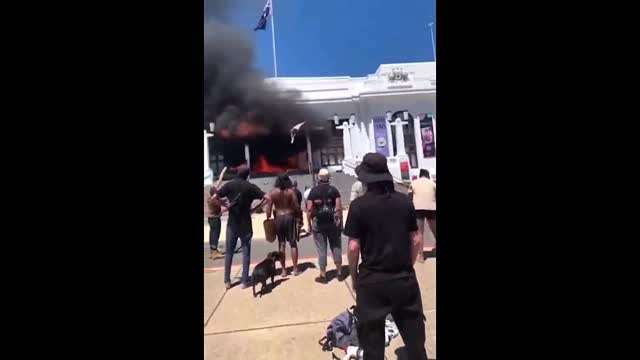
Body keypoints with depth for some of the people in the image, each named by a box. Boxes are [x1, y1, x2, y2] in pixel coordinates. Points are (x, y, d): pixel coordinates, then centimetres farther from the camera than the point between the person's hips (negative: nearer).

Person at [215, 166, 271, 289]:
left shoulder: (229, 185, -1)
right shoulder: (250, 187, -5)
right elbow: (267, 198, -13)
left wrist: (225, 204, 7)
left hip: (232, 223, 2)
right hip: (245, 224, -1)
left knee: (229, 252, 13)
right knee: (246, 252, 6)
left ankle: (227, 280, 17)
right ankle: (245, 281, 8)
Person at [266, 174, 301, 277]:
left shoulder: (273, 192, -1)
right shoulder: (291, 191, -5)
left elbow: (268, 208, -4)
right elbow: (296, 206, -9)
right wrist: (298, 217, 3)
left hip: (278, 218, 1)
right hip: (290, 217, -1)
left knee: (281, 244, 8)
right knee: (293, 244, 6)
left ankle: (284, 270, 10)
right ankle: (295, 269, 8)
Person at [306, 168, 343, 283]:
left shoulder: (313, 191, 0)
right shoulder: (334, 190, 0)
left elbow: (309, 209, -4)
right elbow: (339, 208, -6)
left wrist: (309, 225, 3)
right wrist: (341, 222, 1)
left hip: (318, 223, 0)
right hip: (333, 222, 0)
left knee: (321, 250, 5)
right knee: (336, 248, 10)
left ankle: (323, 275, 10)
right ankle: (339, 273, 17)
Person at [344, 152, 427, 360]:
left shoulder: (359, 205, -12)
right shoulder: (404, 201, -1)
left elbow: (353, 247, -13)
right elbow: (416, 240, 3)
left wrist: (354, 277, 1)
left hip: (372, 280, -3)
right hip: (405, 278, 4)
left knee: (372, 340, 13)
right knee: (414, 336, 18)